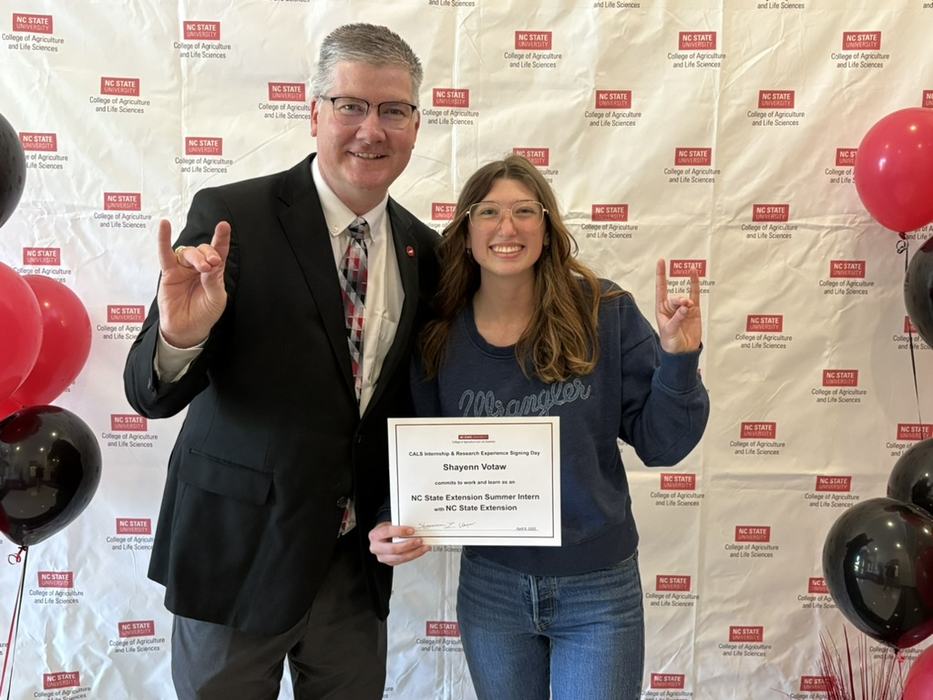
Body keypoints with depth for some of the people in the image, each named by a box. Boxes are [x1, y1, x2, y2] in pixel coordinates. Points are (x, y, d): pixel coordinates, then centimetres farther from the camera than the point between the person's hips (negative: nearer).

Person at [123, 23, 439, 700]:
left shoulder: (422, 250, 0)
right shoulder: (230, 216, -14)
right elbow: (150, 394, -16)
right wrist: (180, 338, -36)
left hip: (358, 561, 4)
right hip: (236, 552, -3)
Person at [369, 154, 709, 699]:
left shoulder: (606, 313, -11)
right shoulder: (440, 337, -7)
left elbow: (660, 445, -7)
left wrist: (678, 359, -22)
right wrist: (394, 527, -15)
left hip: (599, 587, -1)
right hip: (490, 585, 2)